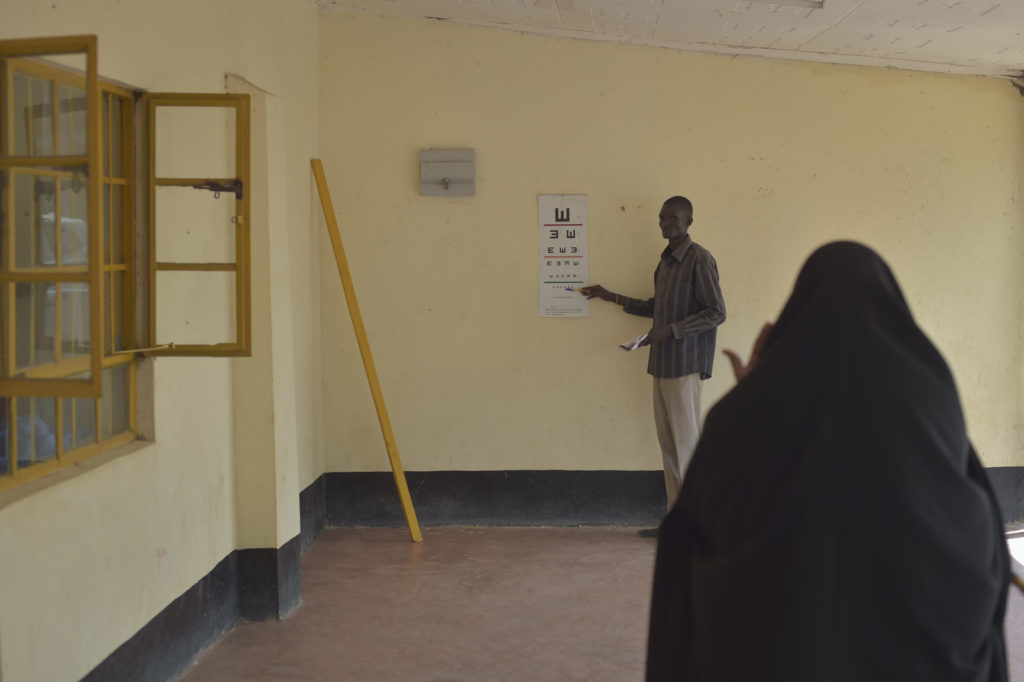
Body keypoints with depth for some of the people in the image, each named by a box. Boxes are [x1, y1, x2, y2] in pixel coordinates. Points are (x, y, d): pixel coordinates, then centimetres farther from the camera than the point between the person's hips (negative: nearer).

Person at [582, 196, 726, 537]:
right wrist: (610, 297, 26)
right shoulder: (665, 261, 17)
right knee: (668, 444, 9)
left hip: (684, 365, -8)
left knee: (686, 444, -5)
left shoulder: (699, 260, -10)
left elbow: (716, 313, -15)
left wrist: (670, 331, -20)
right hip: (662, 364, 8)